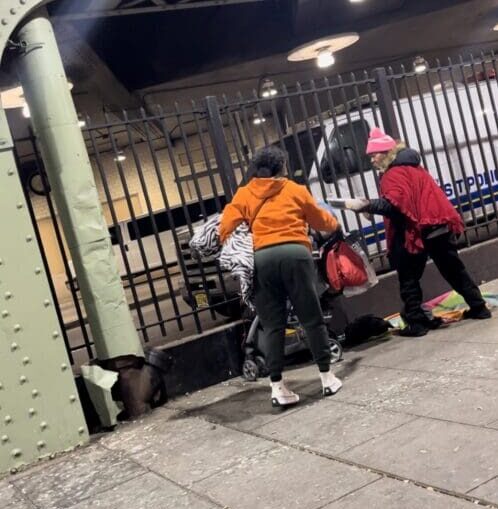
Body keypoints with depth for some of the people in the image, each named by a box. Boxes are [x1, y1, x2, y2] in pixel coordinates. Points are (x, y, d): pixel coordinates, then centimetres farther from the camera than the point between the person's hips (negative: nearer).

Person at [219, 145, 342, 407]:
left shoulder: (243, 194, 18)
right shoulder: (296, 190, 19)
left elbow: (227, 225, 5)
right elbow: (320, 220, 30)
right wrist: (335, 224, 51)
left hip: (261, 259, 1)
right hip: (295, 253, -1)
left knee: (272, 326, 6)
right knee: (312, 318, 8)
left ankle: (277, 386, 6)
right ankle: (327, 377, 13)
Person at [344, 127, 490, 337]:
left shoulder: (394, 174, -10)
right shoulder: (412, 167, 21)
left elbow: (392, 205, -24)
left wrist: (364, 206, -26)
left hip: (417, 230, -9)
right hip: (440, 225, 9)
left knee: (408, 279, 0)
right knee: (454, 270, 18)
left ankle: (417, 322, -2)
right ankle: (478, 307, 23)